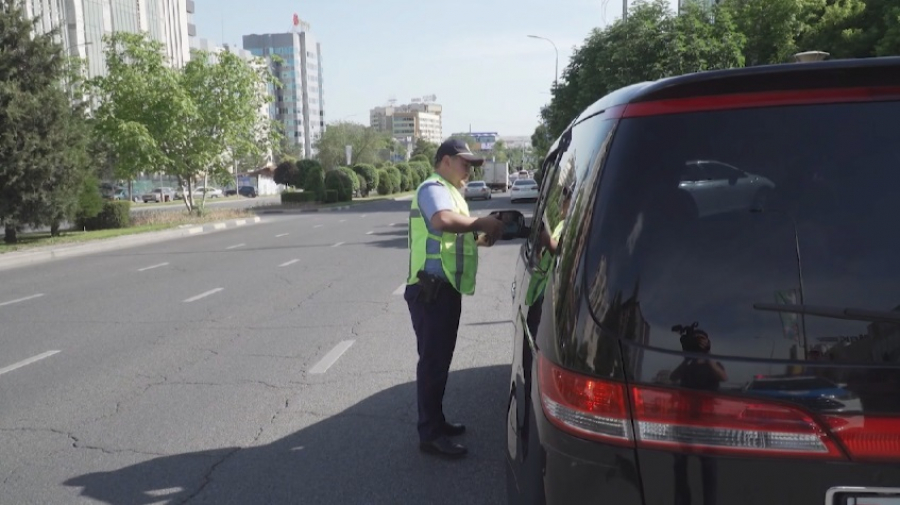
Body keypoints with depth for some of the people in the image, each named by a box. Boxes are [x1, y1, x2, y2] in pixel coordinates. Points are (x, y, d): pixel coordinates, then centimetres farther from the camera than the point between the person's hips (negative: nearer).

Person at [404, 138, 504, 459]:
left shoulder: (449, 191, 22)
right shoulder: (434, 188, -12)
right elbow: (443, 220, -34)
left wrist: (482, 238, 9)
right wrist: (484, 223, -24)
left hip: (445, 289, 11)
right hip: (431, 289, -11)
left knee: (440, 358, 17)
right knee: (433, 360, -6)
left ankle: (436, 422, 29)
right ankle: (430, 435, 0)